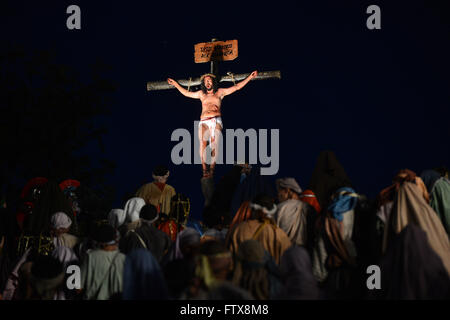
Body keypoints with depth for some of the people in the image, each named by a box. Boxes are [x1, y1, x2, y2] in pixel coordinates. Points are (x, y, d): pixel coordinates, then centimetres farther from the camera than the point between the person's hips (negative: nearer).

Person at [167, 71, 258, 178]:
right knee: (202, 142, -23)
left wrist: (250, 77, 18)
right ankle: (204, 168, -28)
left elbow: (236, 87, 21)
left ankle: (212, 169, -20)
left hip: (216, 121, -1)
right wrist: (176, 84, 42)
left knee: (214, 144, -16)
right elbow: (186, 93, 38)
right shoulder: (201, 94, 27)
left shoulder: (220, 92, 21)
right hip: (204, 121, 1)